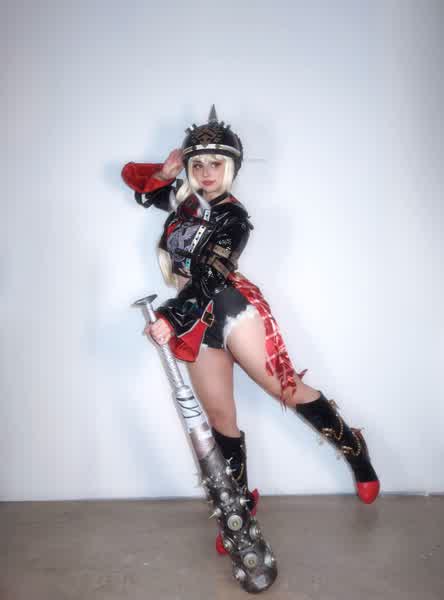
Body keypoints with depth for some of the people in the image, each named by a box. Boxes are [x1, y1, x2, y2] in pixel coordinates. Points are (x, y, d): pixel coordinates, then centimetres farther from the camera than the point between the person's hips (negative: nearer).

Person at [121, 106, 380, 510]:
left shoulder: (233, 218, -7)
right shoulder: (183, 199, 11)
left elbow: (208, 279, -19)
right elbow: (133, 180, 23)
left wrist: (171, 319, -30)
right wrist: (165, 172, 3)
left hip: (230, 308, -5)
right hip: (195, 320, 5)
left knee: (285, 388, -5)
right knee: (220, 416, 9)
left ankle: (353, 448, 18)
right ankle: (240, 500, 23)